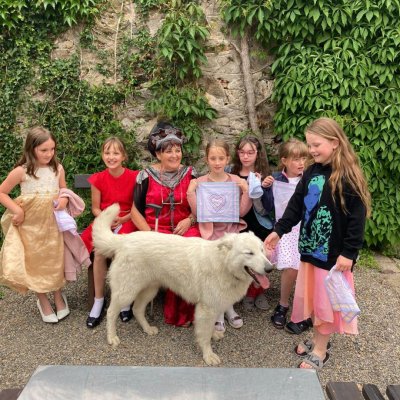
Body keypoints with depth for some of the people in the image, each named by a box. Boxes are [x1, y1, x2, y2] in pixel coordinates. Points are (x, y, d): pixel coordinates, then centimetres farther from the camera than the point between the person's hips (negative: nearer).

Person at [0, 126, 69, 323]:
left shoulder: (58, 168, -3)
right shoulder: (21, 171, -13)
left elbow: (64, 190, 11)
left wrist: (65, 199, -11)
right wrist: (17, 210, -15)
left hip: (53, 223, 2)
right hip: (30, 224, -2)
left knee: (56, 261, 11)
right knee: (35, 263, 9)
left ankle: (58, 297, 33)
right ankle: (43, 301, 28)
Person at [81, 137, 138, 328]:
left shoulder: (134, 177, -6)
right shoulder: (98, 179, 1)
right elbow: (95, 208, 9)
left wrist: (122, 219, -15)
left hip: (127, 221, -2)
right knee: (99, 252, -27)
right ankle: (98, 300, -10)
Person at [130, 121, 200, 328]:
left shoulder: (190, 174, 9)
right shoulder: (146, 175, 3)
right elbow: (135, 211, 4)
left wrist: (190, 220, -7)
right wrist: (150, 234, -10)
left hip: (185, 228, 2)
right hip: (155, 229, -1)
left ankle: (183, 312, -10)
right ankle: (175, 311, -7)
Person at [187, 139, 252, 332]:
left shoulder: (236, 181, 3)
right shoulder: (200, 182, 0)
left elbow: (242, 212, 3)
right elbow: (198, 213, -2)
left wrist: (247, 191, -9)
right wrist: (191, 192, -12)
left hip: (231, 230, 2)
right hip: (211, 231, -1)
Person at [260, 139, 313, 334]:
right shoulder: (275, 180, 1)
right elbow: (269, 208, 4)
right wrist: (265, 188, -7)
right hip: (286, 229, 0)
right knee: (291, 268, -15)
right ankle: (282, 305, 13)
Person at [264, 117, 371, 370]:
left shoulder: (348, 177, -15)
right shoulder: (312, 172, 6)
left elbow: (357, 218, -16)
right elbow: (296, 205, 9)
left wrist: (349, 252, -17)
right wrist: (279, 231, 1)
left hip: (334, 252, -6)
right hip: (310, 247, 7)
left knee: (327, 300, 6)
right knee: (312, 297, 16)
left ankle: (321, 350, 21)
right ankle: (318, 339, 34)